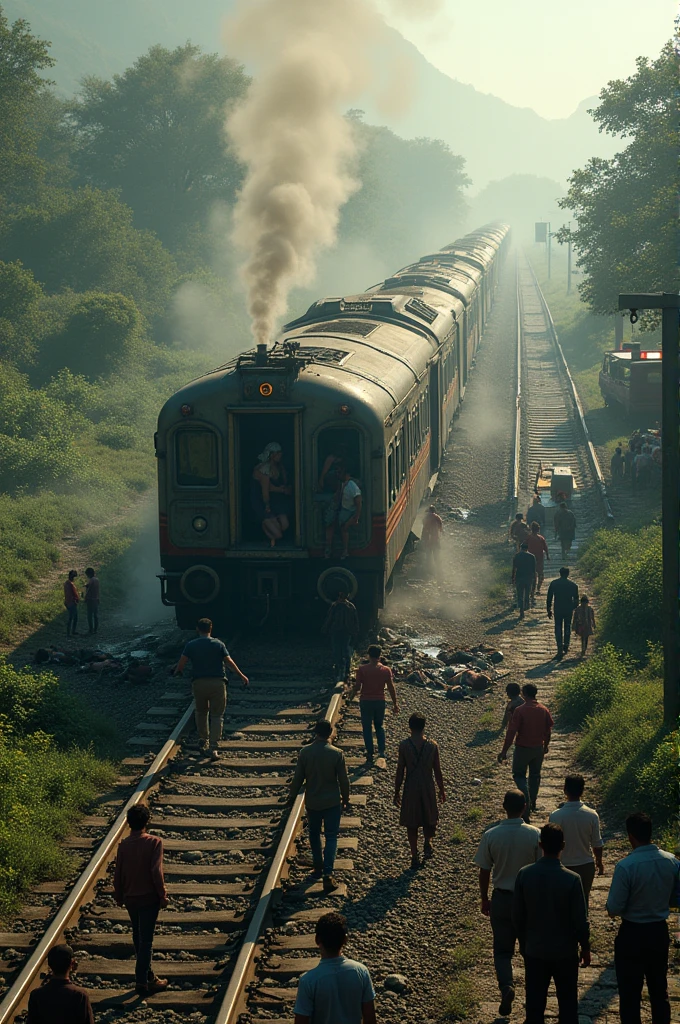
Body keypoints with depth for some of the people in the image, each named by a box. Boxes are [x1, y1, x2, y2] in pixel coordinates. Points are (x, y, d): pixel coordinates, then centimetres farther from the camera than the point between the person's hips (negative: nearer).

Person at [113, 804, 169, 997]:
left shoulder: (123, 845, -2)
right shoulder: (154, 842, -14)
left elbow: (118, 874, 3)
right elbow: (156, 872, -20)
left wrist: (119, 897, 16)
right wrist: (163, 895, -10)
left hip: (130, 898, 4)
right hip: (149, 897, -4)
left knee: (138, 937, 19)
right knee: (146, 940, -1)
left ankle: (146, 975, 31)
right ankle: (142, 982, -3)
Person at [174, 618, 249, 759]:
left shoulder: (191, 645, 0)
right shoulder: (218, 644, -2)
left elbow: (181, 663, -6)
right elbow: (229, 662, -5)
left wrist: (178, 672, 16)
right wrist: (241, 676, 5)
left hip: (199, 683, 1)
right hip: (217, 682, -1)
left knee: (201, 712, 23)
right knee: (217, 715, 3)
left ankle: (203, 742, 26)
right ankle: (214, 747, -8)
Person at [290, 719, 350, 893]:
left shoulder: (305, 752, -9)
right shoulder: (337, 754, -13)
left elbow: (298, 778, -4)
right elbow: (343, 780, -8)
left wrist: (292, 797, 10)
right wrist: (346, 800, 6)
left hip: (312, 802, 2)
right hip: (332, 802, -2)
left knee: (314, 835, 20)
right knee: (331, 836, 2)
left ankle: (318, 868, 31)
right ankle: (328, 874, -10)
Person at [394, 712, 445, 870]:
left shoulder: (404, 745, -12)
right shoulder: (432, 745, -9)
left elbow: (400, 771, -7)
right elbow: (437, 770, -2)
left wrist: (397, 793, 4)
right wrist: (442, 790, 11)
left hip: (410, 790, -1)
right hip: (428, 788, 1)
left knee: (411, 824, 12)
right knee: (429, 819, 24)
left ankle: (415, 858, 13)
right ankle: (428, 842, 2)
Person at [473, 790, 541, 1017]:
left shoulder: (491, 835, -12)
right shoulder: (535, 835, -14)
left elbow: (484, 872, -4)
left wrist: (484, 900, 10)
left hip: (501, 899, 0)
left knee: (502, 949, 11)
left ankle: (506, 985, -12)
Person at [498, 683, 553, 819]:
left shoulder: (520, 711, -19)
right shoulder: (544, 710, -4)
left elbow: (511, 732, -18)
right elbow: (548, 730, 6)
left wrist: (504, 751, -12)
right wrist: (545, 745, 23)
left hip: (523, 748, -4)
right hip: (538, 748, 4)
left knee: (519, 775, 8)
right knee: (535, 775, 20)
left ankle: (526, 800, -11)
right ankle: (532, 803, 32)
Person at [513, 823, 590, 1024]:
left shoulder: (524, 874, -12)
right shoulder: (572, 879, -20)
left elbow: (517, 916, -3)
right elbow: (580, 920, -13)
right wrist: (585, 947, 3)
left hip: (534, 951, 2)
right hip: (565, 952, -2)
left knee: (534, 1004, 12)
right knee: (568, 1004, 13)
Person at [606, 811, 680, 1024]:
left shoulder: (626, 866, -24)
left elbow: (613, 909, -18)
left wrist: (612, 909, 4)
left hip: (633, 934, -5)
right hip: (660, 931, 5)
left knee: (630, 993, 9)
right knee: (659, 990, 19)